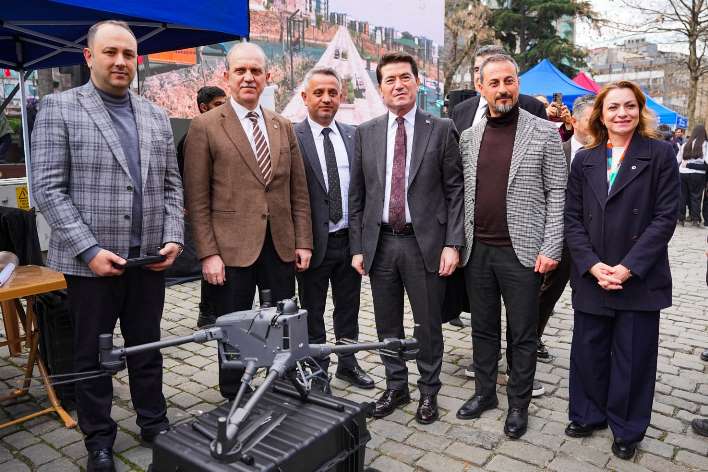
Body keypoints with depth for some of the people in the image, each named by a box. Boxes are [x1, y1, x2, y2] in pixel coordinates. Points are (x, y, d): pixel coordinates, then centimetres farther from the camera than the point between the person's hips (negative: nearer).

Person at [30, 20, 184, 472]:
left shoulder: (157, 116, 10)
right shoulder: (59, 107, -3)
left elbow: (171, 185, 11)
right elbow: (48, 188, -9)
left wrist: (173, 238, -2)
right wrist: (89, 250, -16)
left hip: (149, 259, 4)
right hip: (90, 260, -3)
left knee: (147, 348, 16)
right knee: (92, 355, 12)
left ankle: (155, 423, 33)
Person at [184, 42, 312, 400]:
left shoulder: (283, 127, 10)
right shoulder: (205, 127, -3)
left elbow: (299, 192, 11)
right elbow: (197, 200, -6)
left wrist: (303, 241, 5)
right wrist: (208, 253, -11)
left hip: (282, 247, 4)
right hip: (231, 249, -3)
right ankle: (234, 400, 29)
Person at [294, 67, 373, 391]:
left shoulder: (353, 135, 5)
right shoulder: (292, 137, -10)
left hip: (349, 238, 4)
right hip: (314, 241, -4)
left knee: (348, 307, 19)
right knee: (313, 313, 12)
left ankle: (348, 364, 38)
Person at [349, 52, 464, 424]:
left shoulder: (442, 129, 0)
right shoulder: (365, 133, 7)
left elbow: (455, 191, -2)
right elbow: (357, 195, 7)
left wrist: (452, 243, -9)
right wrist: (357, 247, 3)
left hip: (425, 242, -2)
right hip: (380, 242, 3)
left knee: (428, 323, 9)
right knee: (387, 324, 14)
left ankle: (428, 390, 30)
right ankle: (395, 387, 34)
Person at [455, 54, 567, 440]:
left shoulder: (545, 133, -3)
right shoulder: (468, 137, 8)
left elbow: (557, 195, -4)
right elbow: (462, 194, 10)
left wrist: (551, 249, -10)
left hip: (522, 251, -3)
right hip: (477, 250, 4)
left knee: (522, 334, 8)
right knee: (483, 327, 15)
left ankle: (518, 404, 26)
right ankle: (484, 392, 32)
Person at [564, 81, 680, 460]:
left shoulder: (660, 154, -1)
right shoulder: (584, 160, 7)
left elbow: (665, 217, -7)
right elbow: (572, 217, 3)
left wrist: (628, 267, -14)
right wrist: (592, 265, -9)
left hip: (639, 280, -2)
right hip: (591, 278, 3)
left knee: (632, 357, 8)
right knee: (588, 351, 11)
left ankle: (627, 429, 27)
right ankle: (588, 415, 32)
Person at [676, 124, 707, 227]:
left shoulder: (685, 145, 7)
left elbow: (677, 160, 11)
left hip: (682, 173, 3)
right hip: (697, 174, -3)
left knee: (683, 196, 9)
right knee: (696, 196, 6)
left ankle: (681, 218, 13)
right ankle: (695, 219, 6)